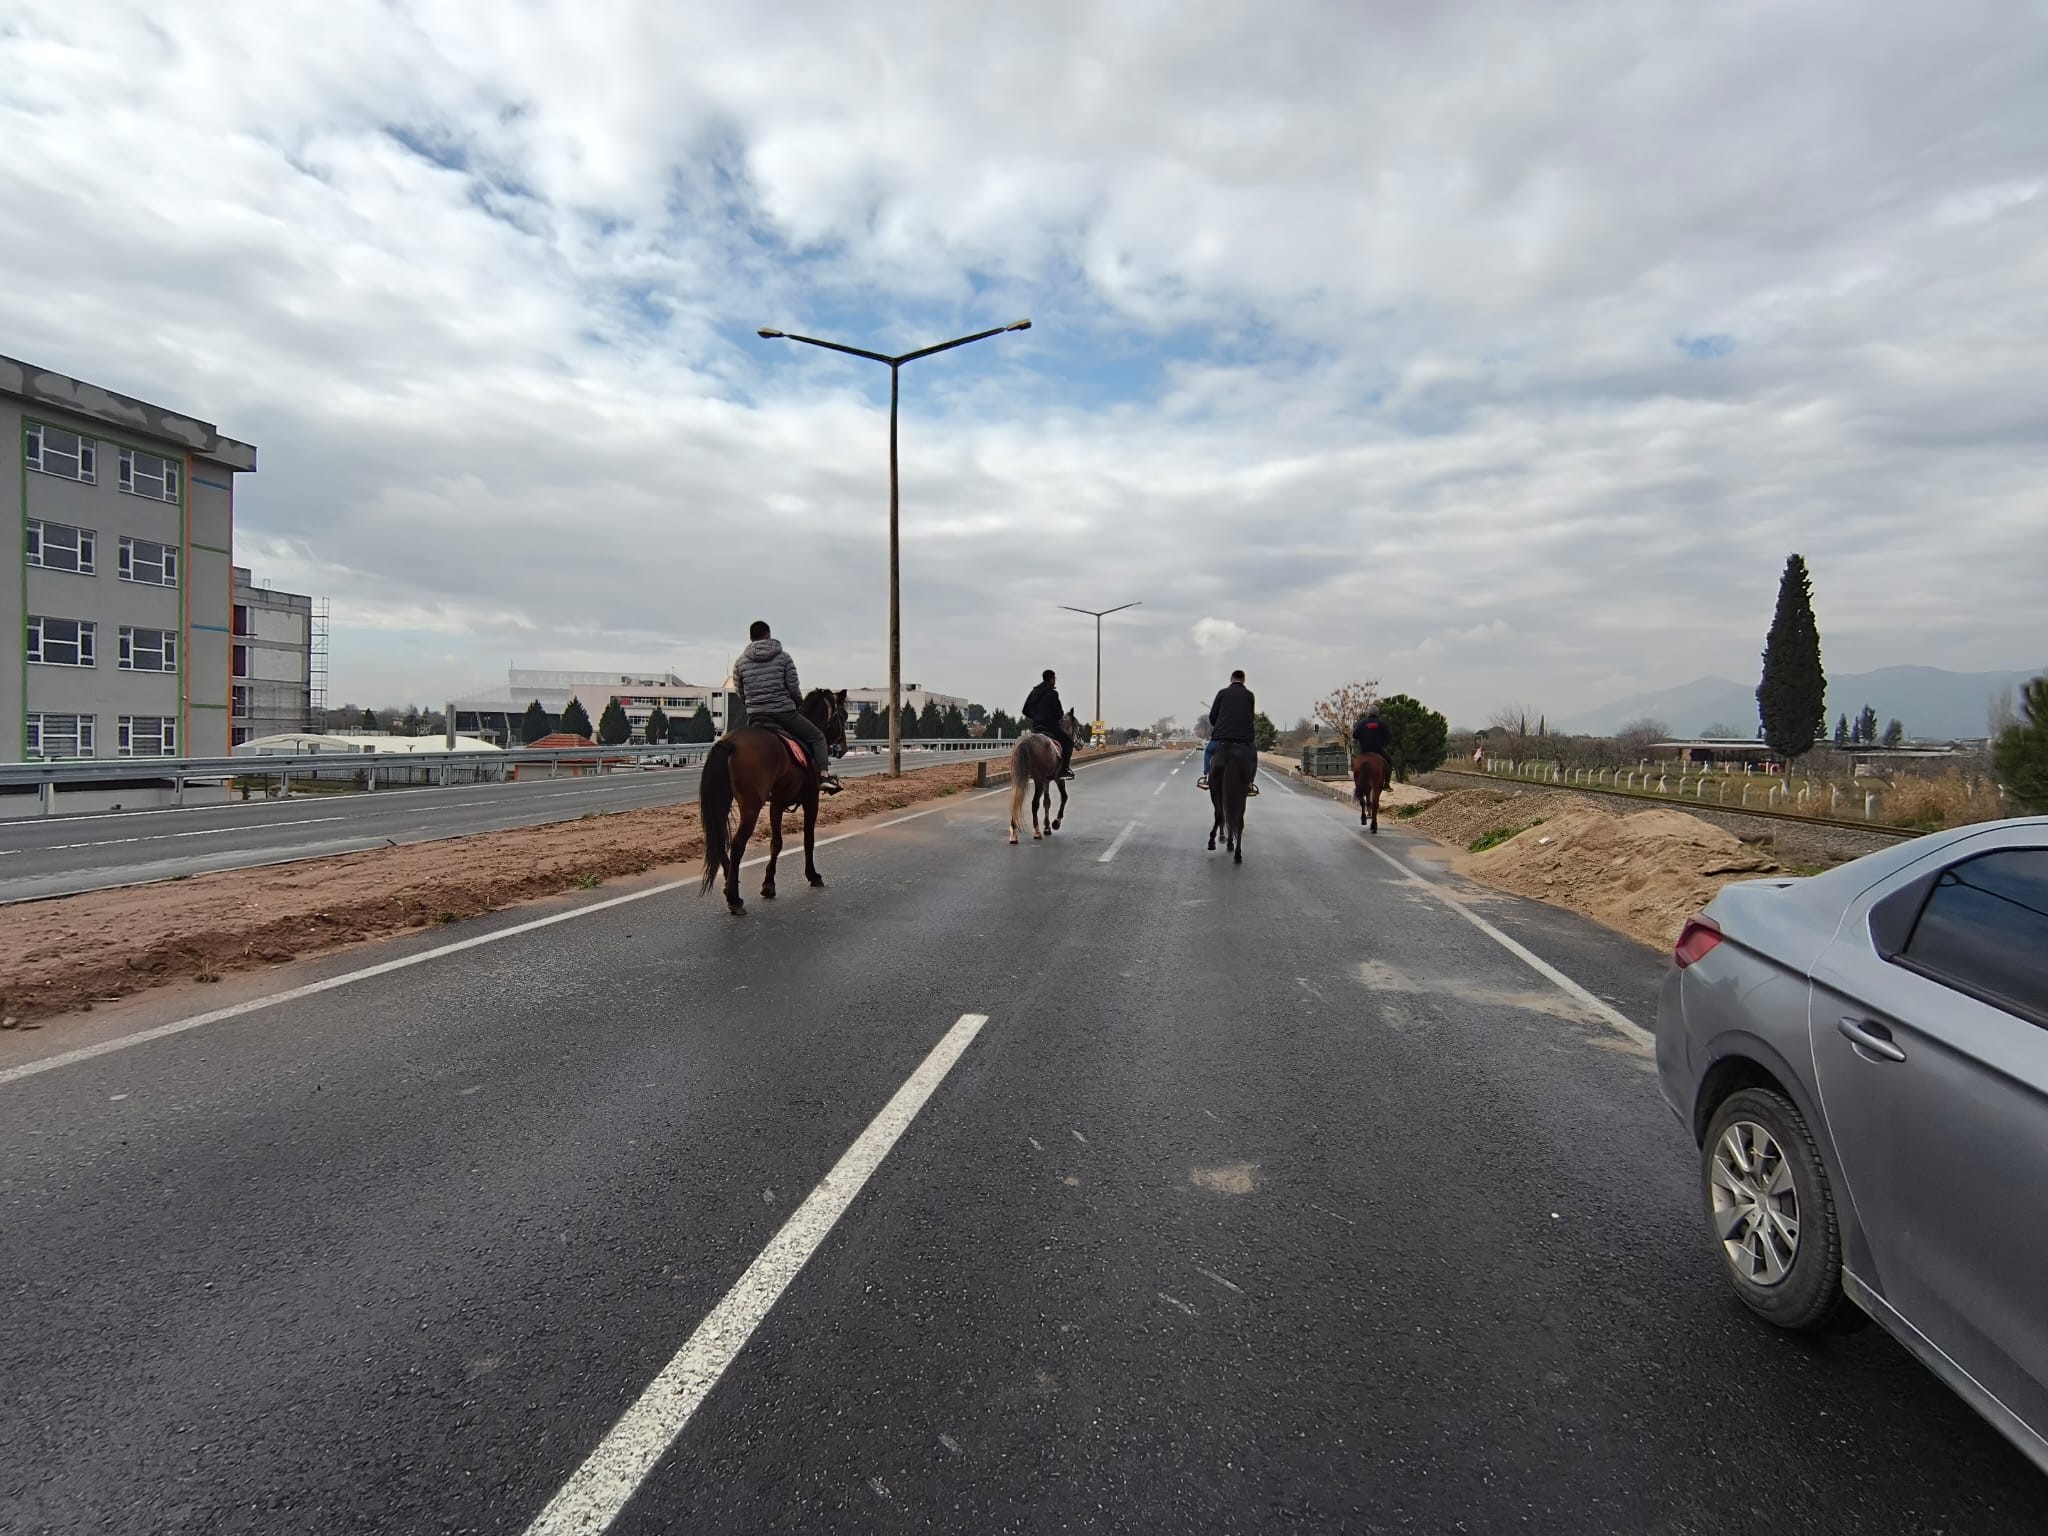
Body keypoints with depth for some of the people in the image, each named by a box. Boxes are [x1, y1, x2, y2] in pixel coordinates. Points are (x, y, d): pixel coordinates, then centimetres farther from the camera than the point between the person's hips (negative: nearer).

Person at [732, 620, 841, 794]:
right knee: (817, 737, 12)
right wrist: (800, 704, 16)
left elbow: (741, 696, 9)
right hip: (784, 713, -2)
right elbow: (794, 689, -4)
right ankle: (825, 775, -4)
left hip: (755, 717, 3)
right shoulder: (784, 657, -2)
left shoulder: (740, 662, 4)